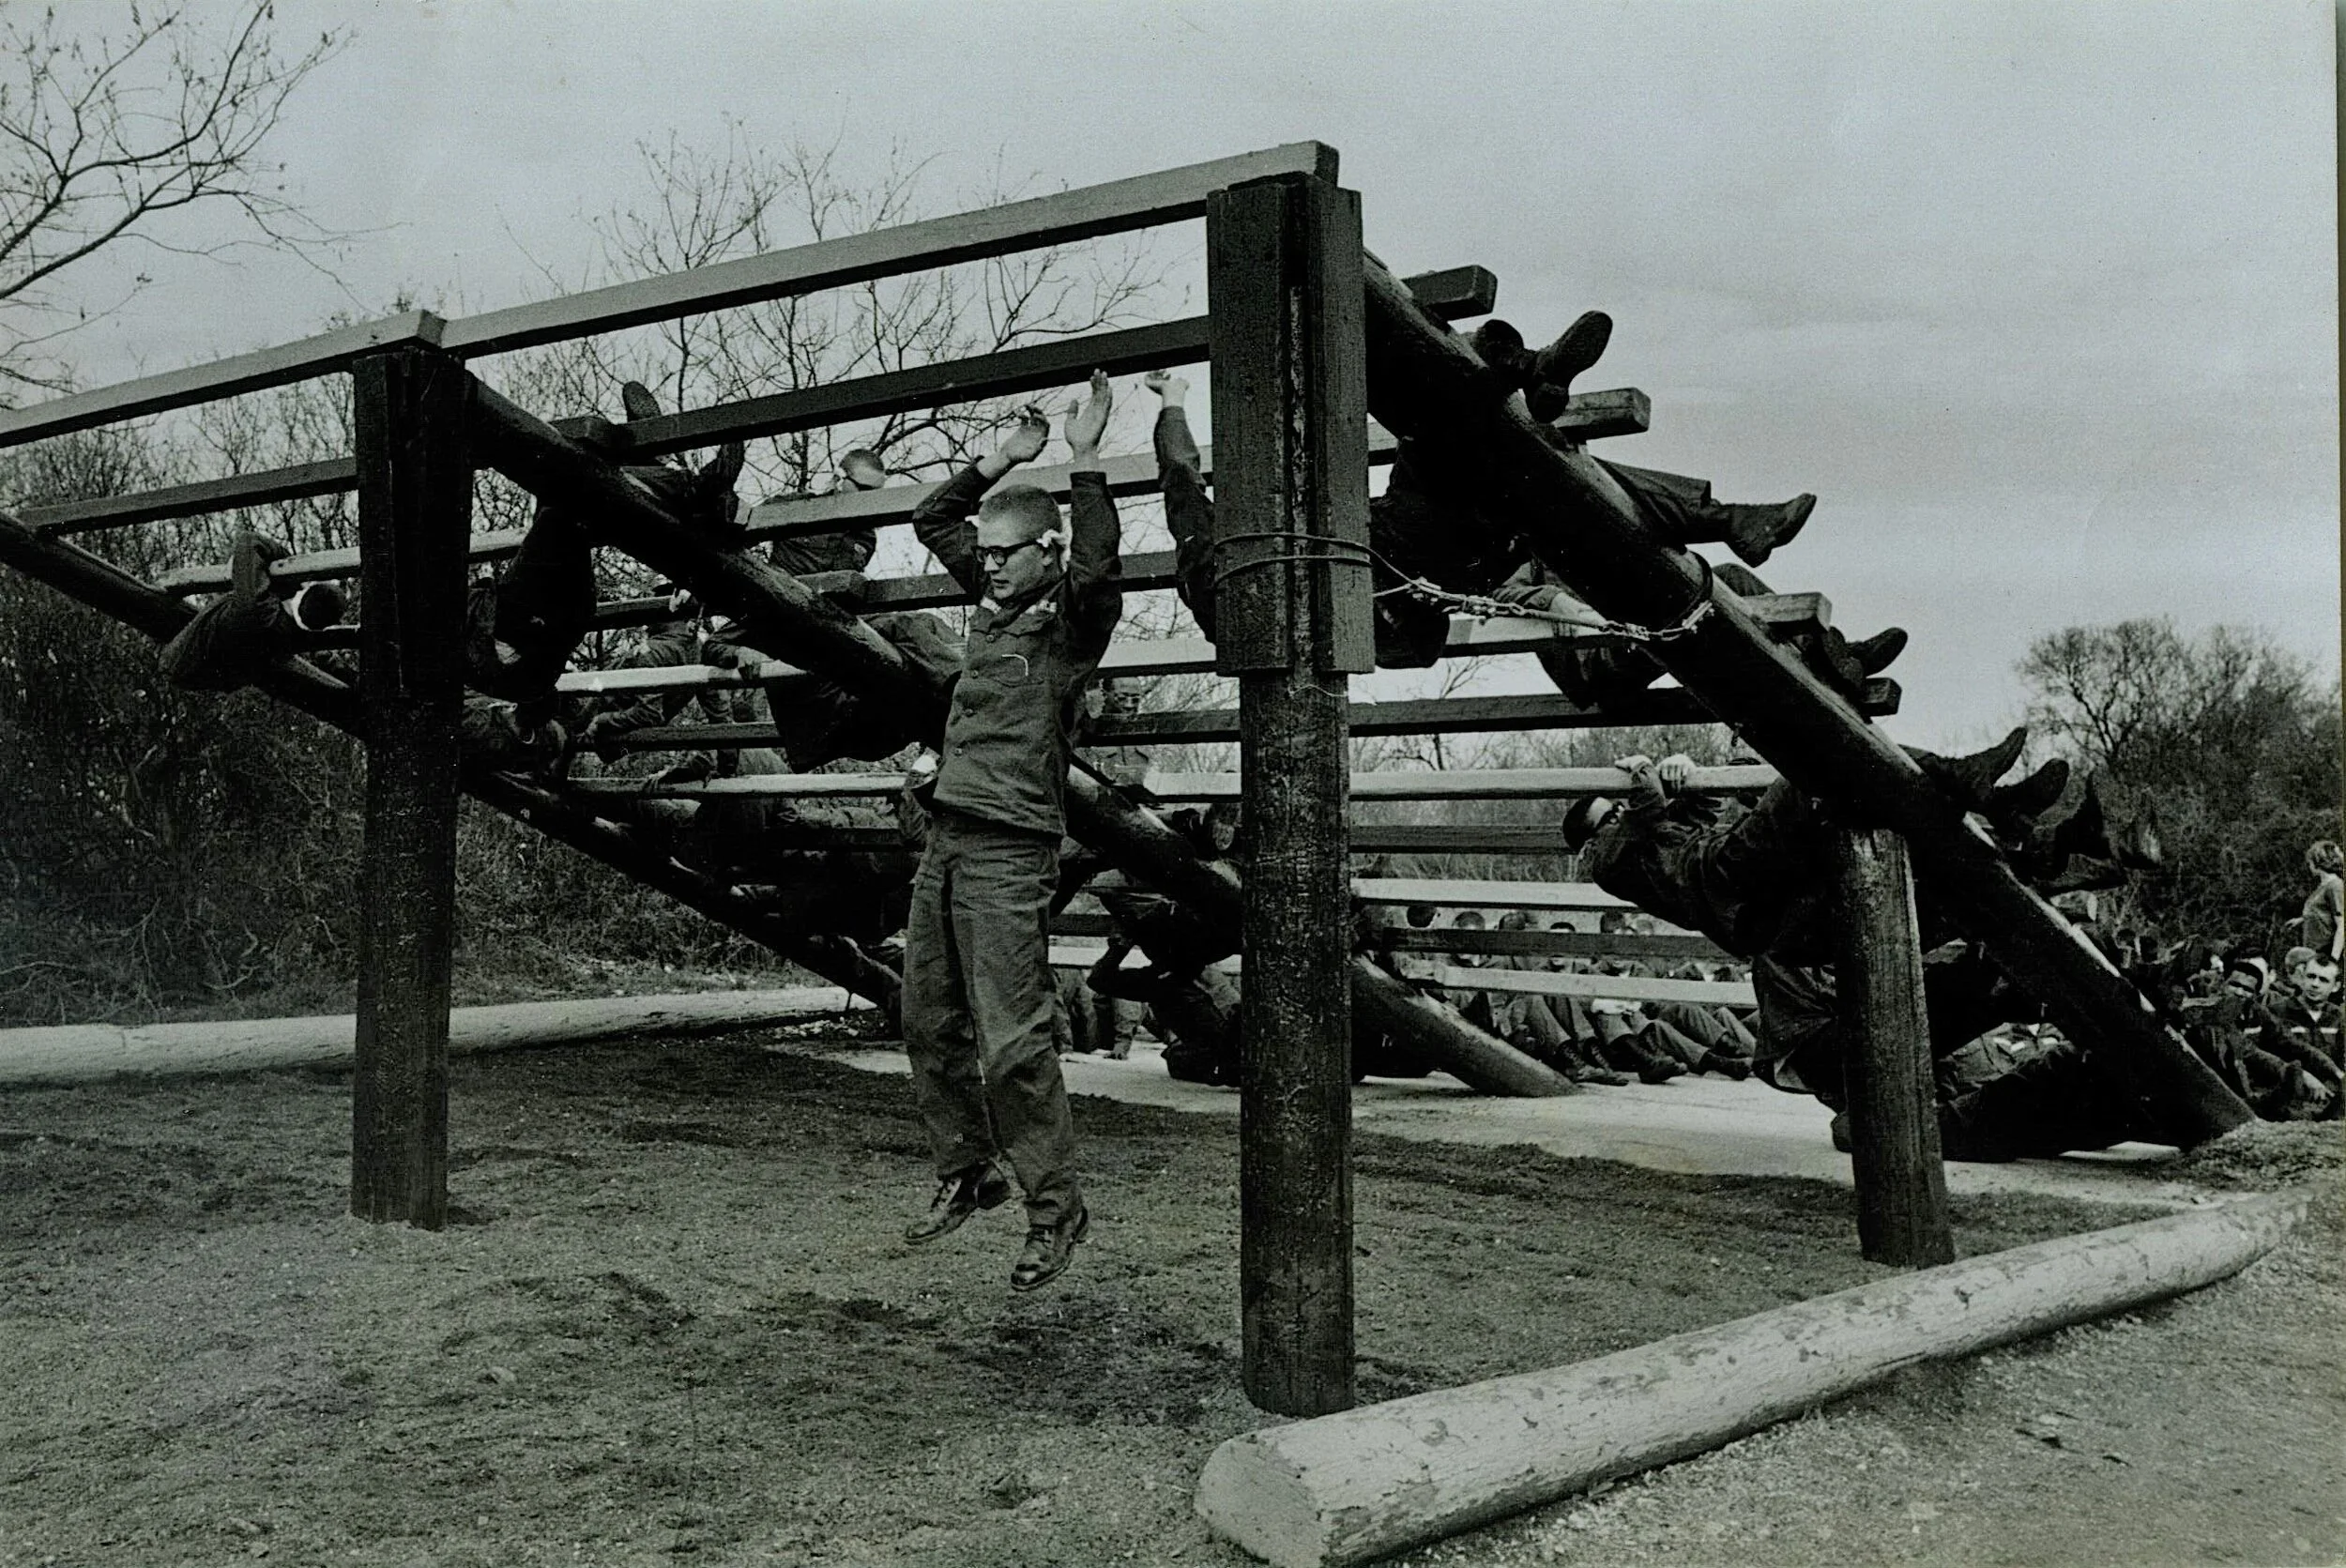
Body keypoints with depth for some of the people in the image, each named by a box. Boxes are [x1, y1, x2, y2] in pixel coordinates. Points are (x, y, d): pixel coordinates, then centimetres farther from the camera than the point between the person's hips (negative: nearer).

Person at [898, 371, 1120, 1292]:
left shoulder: (1073, 620, -6)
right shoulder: (995, 600, 14)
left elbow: (1097, 568, -29)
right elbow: (932, 520, 26)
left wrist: (1085, 462, -25)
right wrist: (1002, 460, 17)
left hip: (1009, 853, -8)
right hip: (945, 840, 8)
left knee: (1012, 1042, -9)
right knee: (930, 1024, 13)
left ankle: (1055, 1207, 3)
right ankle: (963, 1177, 27)